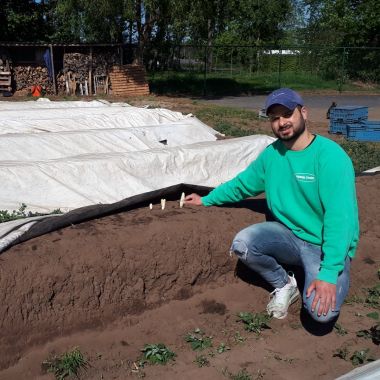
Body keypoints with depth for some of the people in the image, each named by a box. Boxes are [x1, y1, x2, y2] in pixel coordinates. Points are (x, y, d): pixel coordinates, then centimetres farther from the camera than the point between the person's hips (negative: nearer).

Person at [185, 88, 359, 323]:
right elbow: (242, 184, 18)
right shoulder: (271, 154, 1)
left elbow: (339, 216, -26)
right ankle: (284, 284, 5)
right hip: (289, 235, 5)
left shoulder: (330, 155, -20)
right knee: (242, 244, -21)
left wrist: (329, 273, -31)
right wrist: (206, 200, 20)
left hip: (327, 246, -5)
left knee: (321, 311, -27)